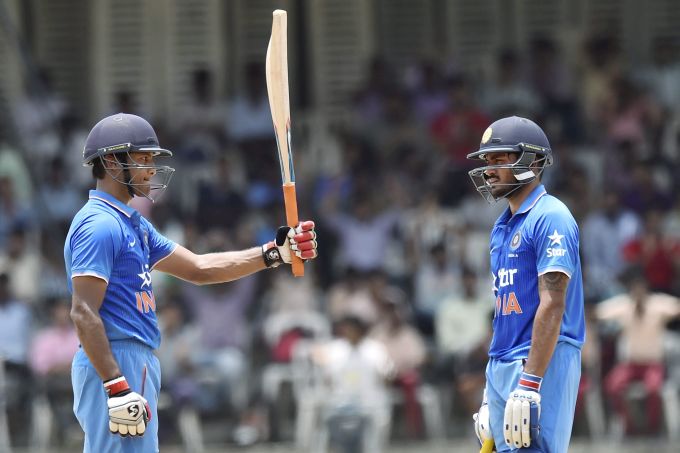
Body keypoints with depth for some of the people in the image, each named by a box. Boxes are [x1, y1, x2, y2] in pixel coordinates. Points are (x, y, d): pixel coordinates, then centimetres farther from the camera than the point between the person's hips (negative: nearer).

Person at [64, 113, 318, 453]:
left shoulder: (134, 225, 19)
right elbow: (83, 313, -20)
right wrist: (117, 390, -25)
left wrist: (276, 252, 11)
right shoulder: (99, 225, -13)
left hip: (137, 362, 11)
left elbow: (199, 268, 20)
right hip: (113, 367, -11)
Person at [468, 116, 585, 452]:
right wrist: (490, 391, 21)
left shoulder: (550, 218, -9)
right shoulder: (502, 227, 19)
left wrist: (529, 384, -24)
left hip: (542, 363, -9)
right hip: (503, 367, 9)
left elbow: (552, 305, -17)